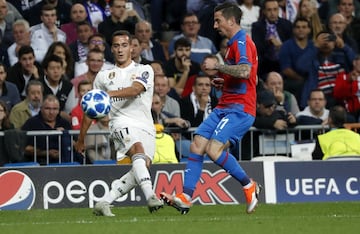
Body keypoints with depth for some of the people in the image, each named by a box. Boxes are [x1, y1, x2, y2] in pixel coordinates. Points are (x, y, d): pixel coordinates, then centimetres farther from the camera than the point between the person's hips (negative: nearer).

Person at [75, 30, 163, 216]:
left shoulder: (144, 70, 10)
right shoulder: (104, 76, 17)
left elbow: (135, 89, -13)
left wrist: (111, 93, -29)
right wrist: (81, 138, 26)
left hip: (145, 126, 1)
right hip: (122, 123, -1)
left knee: (144, 165, -18)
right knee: (138, 150, -31)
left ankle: (104, 203, -12)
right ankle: (150, 196, -48)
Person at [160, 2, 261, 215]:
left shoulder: (242, 42, -10)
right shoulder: (235, 42, 22)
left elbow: (244, 71, -28)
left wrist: (216, 66, -18)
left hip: (239, 109, -10)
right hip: (225, 107, 10)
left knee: (214, 149, -22)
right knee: (197, 145, -3)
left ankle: (249, 186, -4)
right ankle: (185, 197, -7)